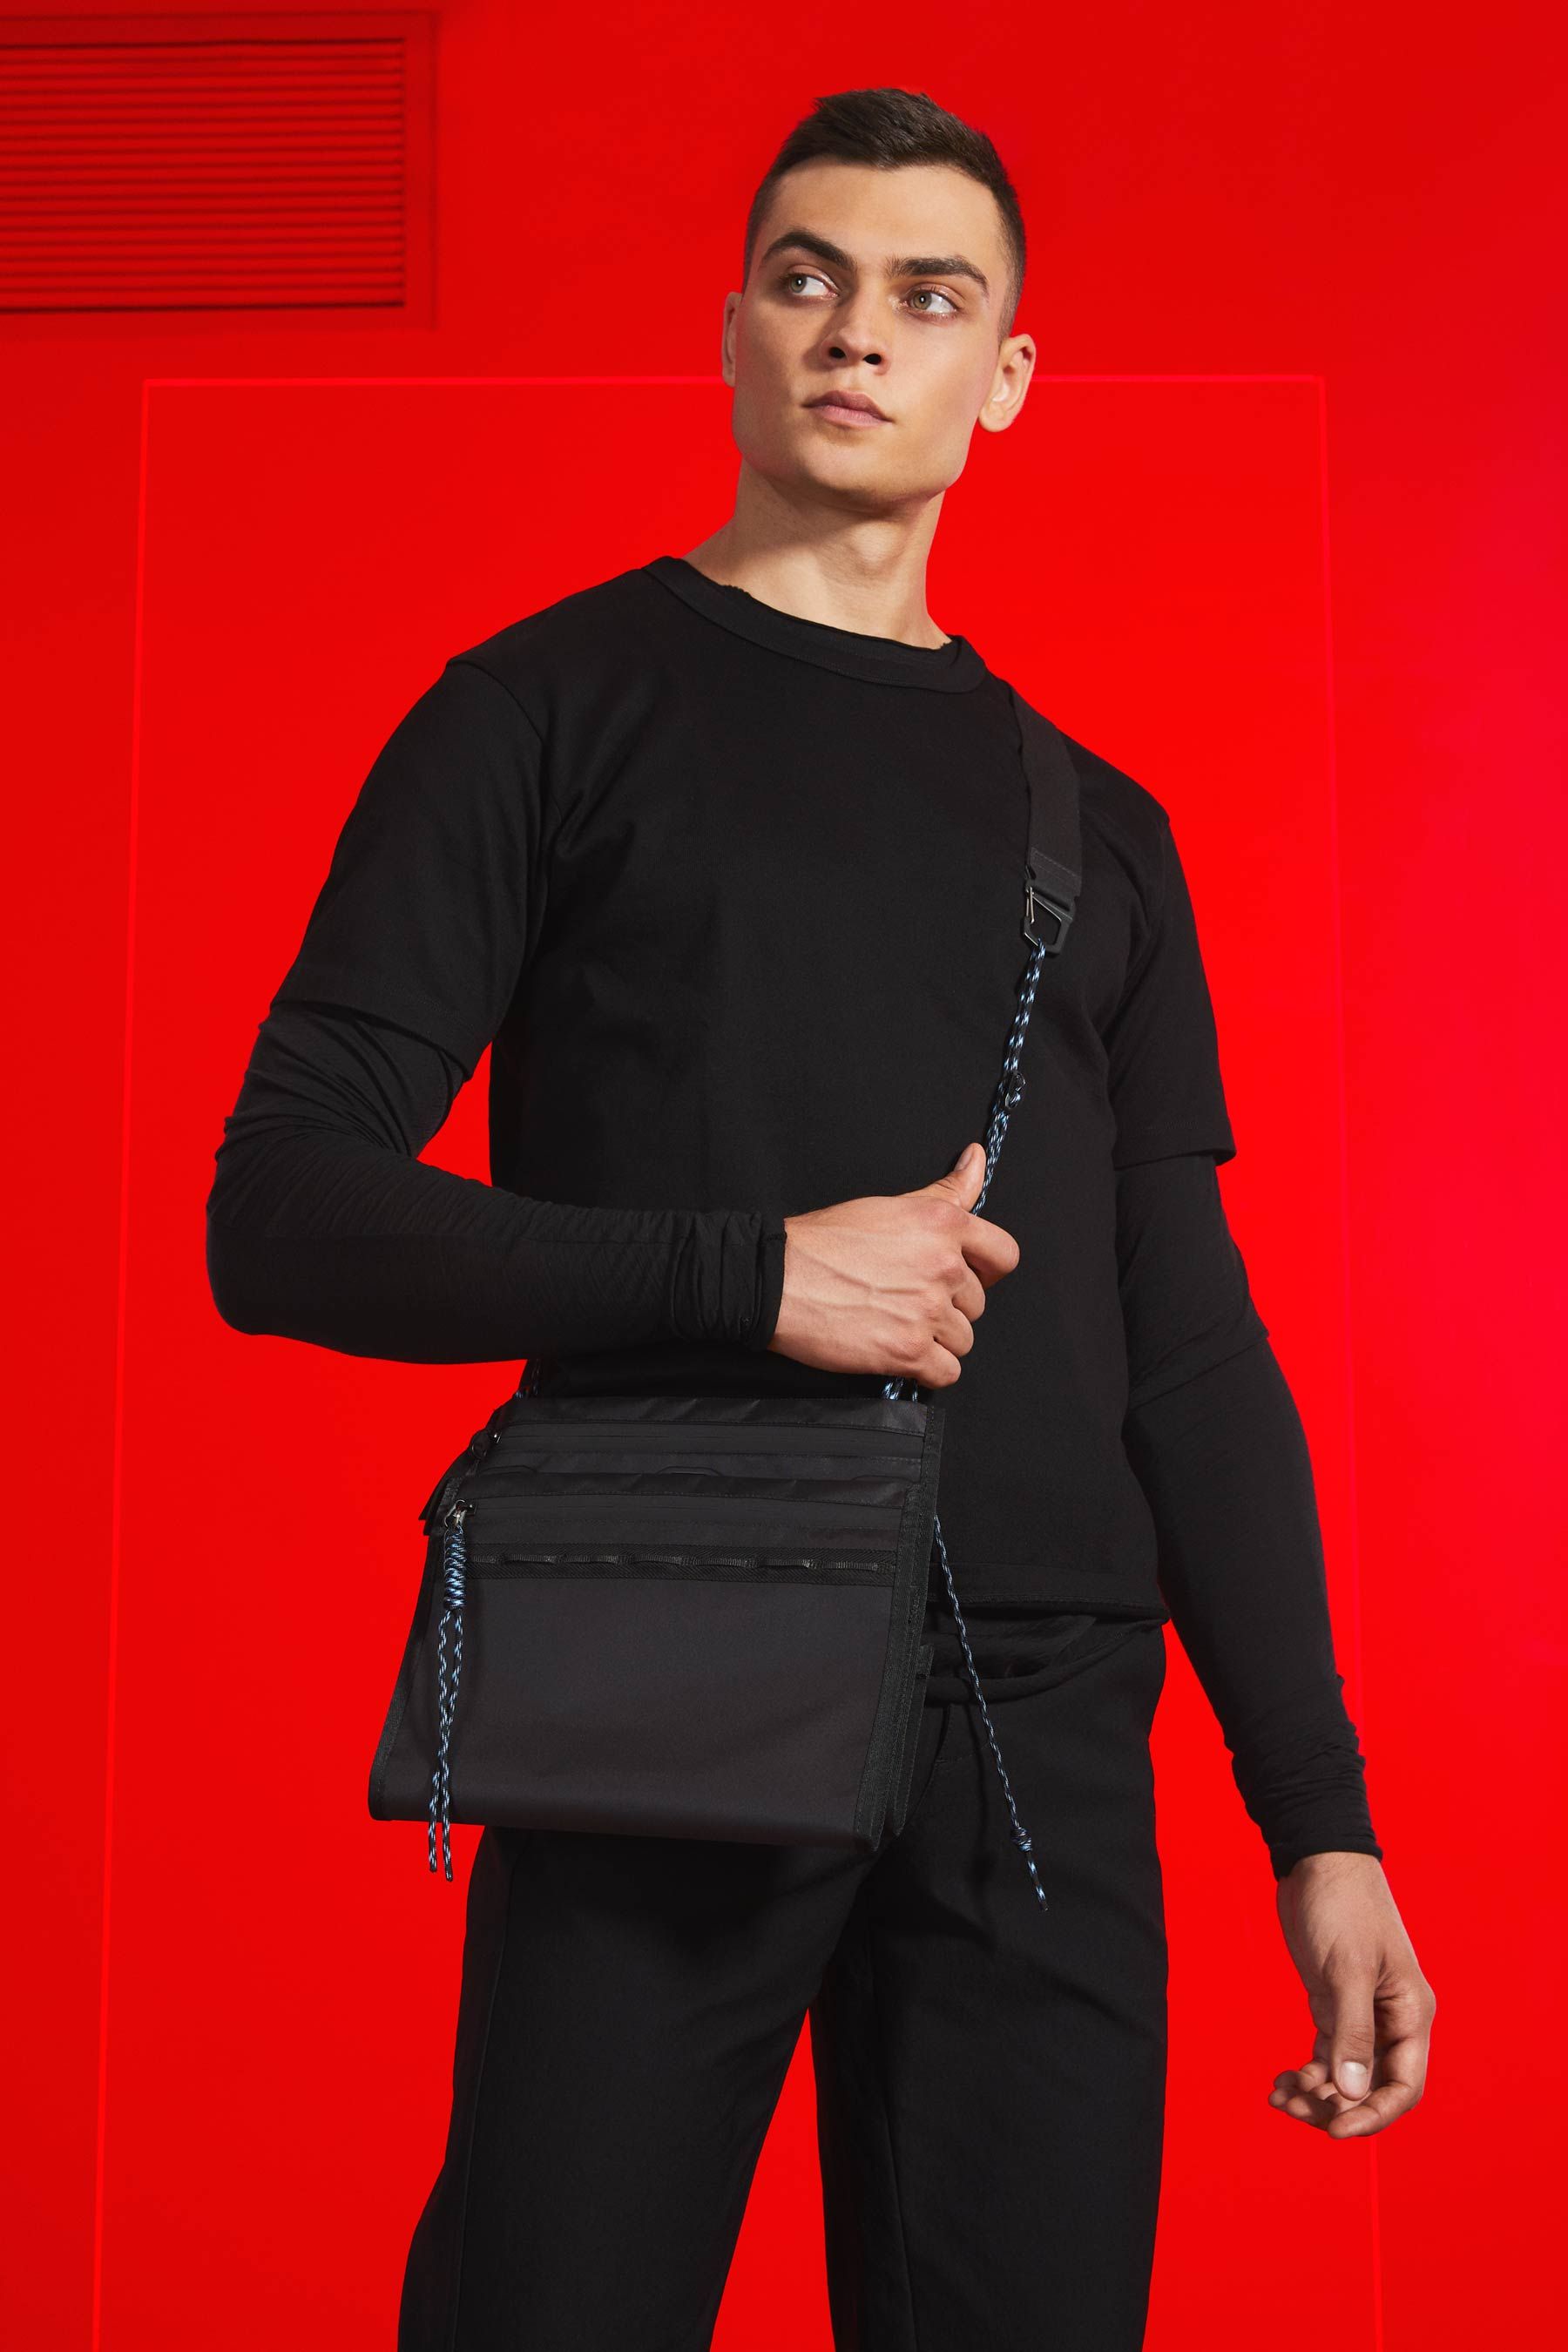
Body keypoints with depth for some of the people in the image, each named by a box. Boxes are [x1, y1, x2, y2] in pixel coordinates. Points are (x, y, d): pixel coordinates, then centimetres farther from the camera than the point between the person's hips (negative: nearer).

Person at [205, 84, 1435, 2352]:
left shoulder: (1096, 823, 14)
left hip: (1042, 1749, 4)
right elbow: (282, 1210, -4)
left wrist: (1323, 1815, 7)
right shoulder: (555, 705, 3)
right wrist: (749, 1274, -16)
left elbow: (1189, 1343, 13)